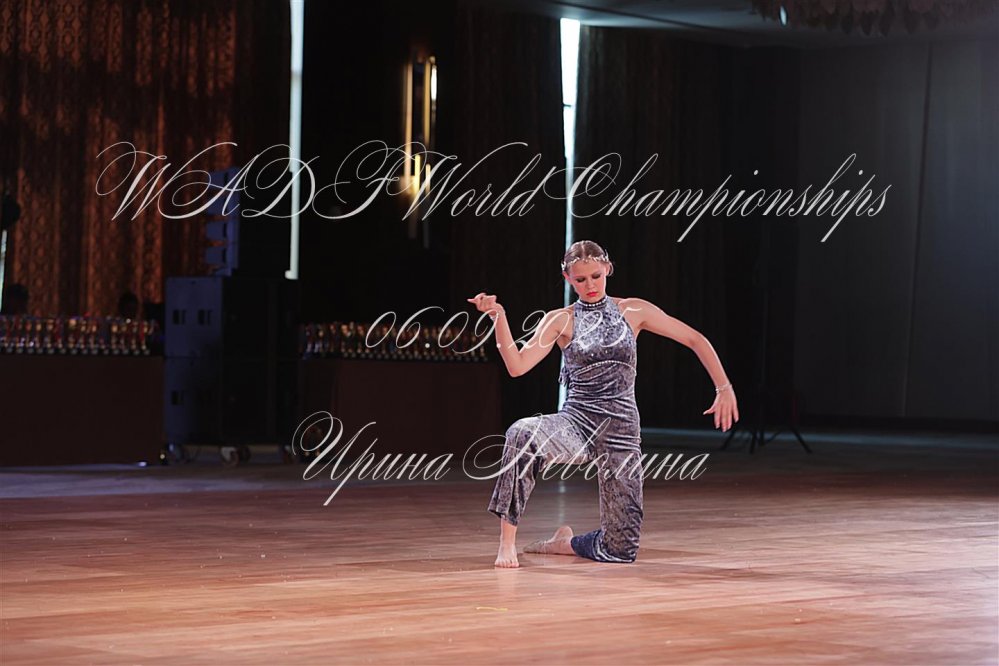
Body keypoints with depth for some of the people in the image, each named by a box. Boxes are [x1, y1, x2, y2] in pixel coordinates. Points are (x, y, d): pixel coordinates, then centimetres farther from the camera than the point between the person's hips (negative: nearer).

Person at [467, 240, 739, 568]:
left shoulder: (633, 311, 6)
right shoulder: (560, 320, 4)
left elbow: (696, 340, 10)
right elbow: (517, 365, -8)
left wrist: (724, 388, 3)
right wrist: (498, 316, -19)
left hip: (621, 427, 1)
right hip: (576, 421, -1)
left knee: (621, 548, -2)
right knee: (522, 433, -39)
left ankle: (565, 542, 32)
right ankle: (507, 540, -29)